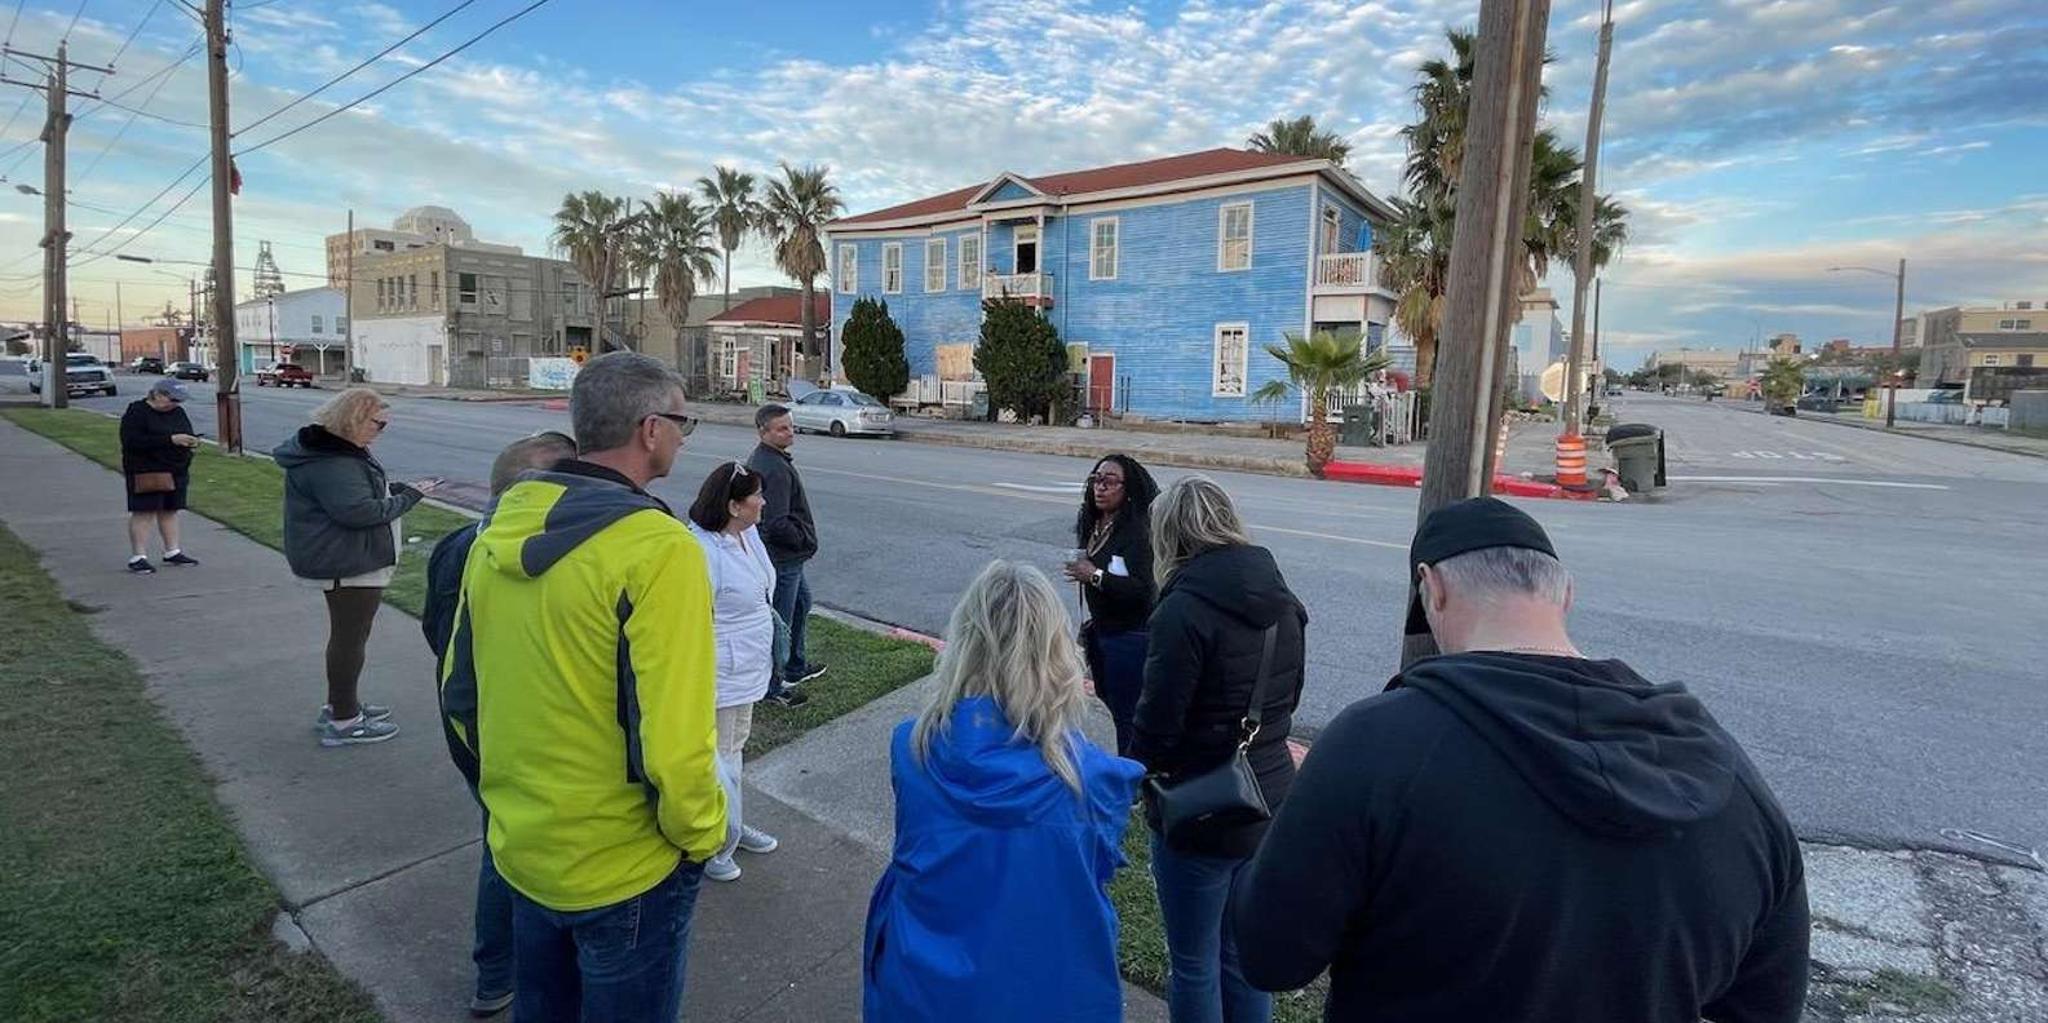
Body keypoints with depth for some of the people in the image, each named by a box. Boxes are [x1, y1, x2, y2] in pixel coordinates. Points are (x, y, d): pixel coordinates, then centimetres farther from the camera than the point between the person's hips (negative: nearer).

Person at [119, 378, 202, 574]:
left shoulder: (177, 412, 11)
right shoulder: (136, 412, -9)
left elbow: (186, 434, 21)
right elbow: (132, 441, -19)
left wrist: (190, 442, -3)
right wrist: (170, 440, -25)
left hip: (175, 473, 6)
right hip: (146, 474, -6)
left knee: (170, 510, 11)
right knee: (144, 512, -5)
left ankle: (172, 552, 17)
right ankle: (138, 557, -2)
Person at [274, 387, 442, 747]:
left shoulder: (341, 451, 11)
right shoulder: (330, 464, -23)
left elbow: (365, 491, 17)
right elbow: (360, 511, -27)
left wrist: (400, 488, 1)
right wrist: (410, 496, -17)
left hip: (352, 559, 11)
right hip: (348, 564, -11)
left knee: (347, 635, 21)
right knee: (350, 637, -1)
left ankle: (340, 705, 35)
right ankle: (343, 722, 9)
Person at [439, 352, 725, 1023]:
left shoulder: (501, 527, -3)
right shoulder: (659, 549, -26)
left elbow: (458, 689, 6)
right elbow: (672, 743, -27)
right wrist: (703, 836, -9)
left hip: (518, 845, 7)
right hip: (623, 871, -6)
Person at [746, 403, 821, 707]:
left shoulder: (759, 458, 8)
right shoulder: (776, 468, -26)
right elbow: (777, 524, -30)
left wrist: (803, 541, 15)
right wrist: (806, 542, -14)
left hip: (787, 556, 11)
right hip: (783, 558, -11)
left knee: (802, 602, 26)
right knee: (780, 621, 2)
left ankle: (796, 668, 40)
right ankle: (772, 688, 16)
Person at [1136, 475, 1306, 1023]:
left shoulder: (1184, 609, -23)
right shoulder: (1282, 601, 1)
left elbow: (1157, 722, -21)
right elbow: (1286, 698, 10)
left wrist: (1134, 774, -2)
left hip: (1199, 815, -7)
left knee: (1195, 967, 13)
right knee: (1245, 955, 24)